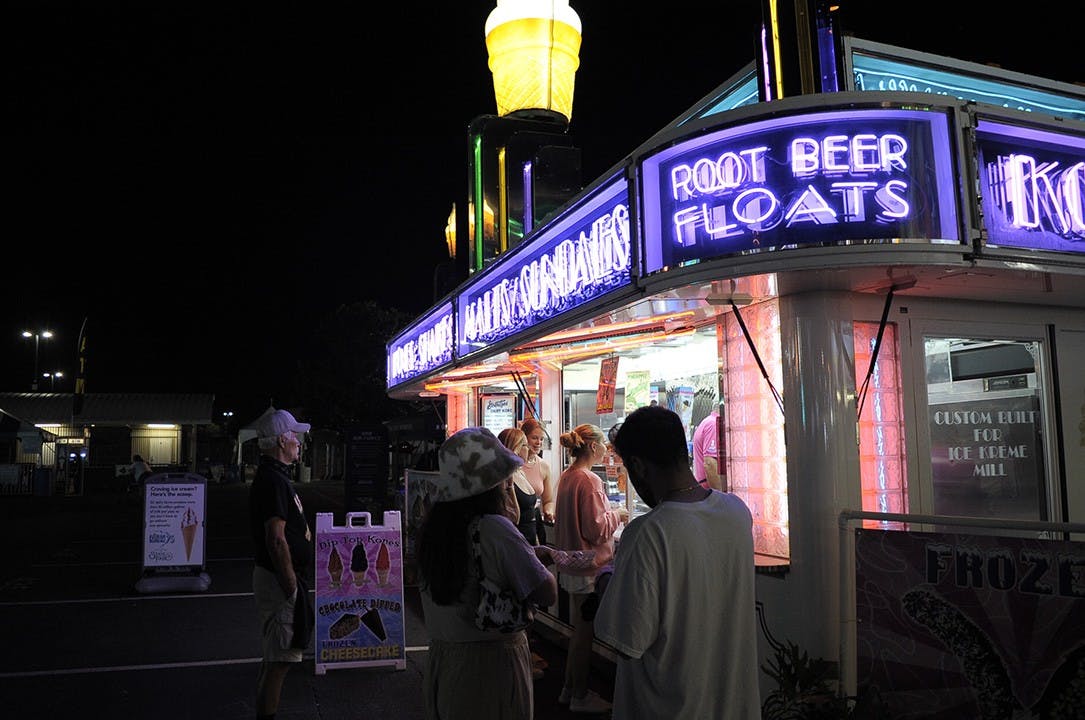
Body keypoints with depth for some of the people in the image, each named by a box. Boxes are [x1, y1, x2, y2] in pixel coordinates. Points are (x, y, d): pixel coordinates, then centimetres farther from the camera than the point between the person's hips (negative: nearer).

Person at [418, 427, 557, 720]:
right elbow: (548, 594, -20)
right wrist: (534, 560, -1)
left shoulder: (430, 528, -2)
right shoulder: (494, 529, -22)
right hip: (491, 664, -6)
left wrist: (528, 554, 13)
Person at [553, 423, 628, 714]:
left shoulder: (567, 476, 7)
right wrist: (616, 515, -5)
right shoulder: (589, 480, -21)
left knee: (578, 630, 20)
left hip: (570, 564, 9)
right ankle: (580, 696, 18)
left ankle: (569, 690, 31)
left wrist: (609, 513, 17)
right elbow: (596, 531, -20)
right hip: (587, 567, -9)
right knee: (584, 633, 5)